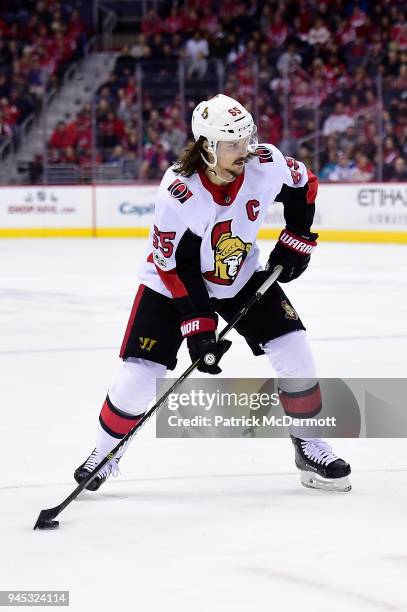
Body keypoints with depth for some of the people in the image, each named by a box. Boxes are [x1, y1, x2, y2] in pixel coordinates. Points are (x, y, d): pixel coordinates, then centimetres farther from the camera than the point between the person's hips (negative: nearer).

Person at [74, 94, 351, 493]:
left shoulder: (267, 164, -22)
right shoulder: (177, 194, -32)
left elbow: (303, 184, 3)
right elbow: (176, 268, -24)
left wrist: (296, 241, 0)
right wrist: (198, 327, -25)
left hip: (243, 277, 4)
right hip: (173, 282, -4)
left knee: (293, 351, -8)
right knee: (140, 373, -9)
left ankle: (310, 447, 10)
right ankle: (105, 452, 16)